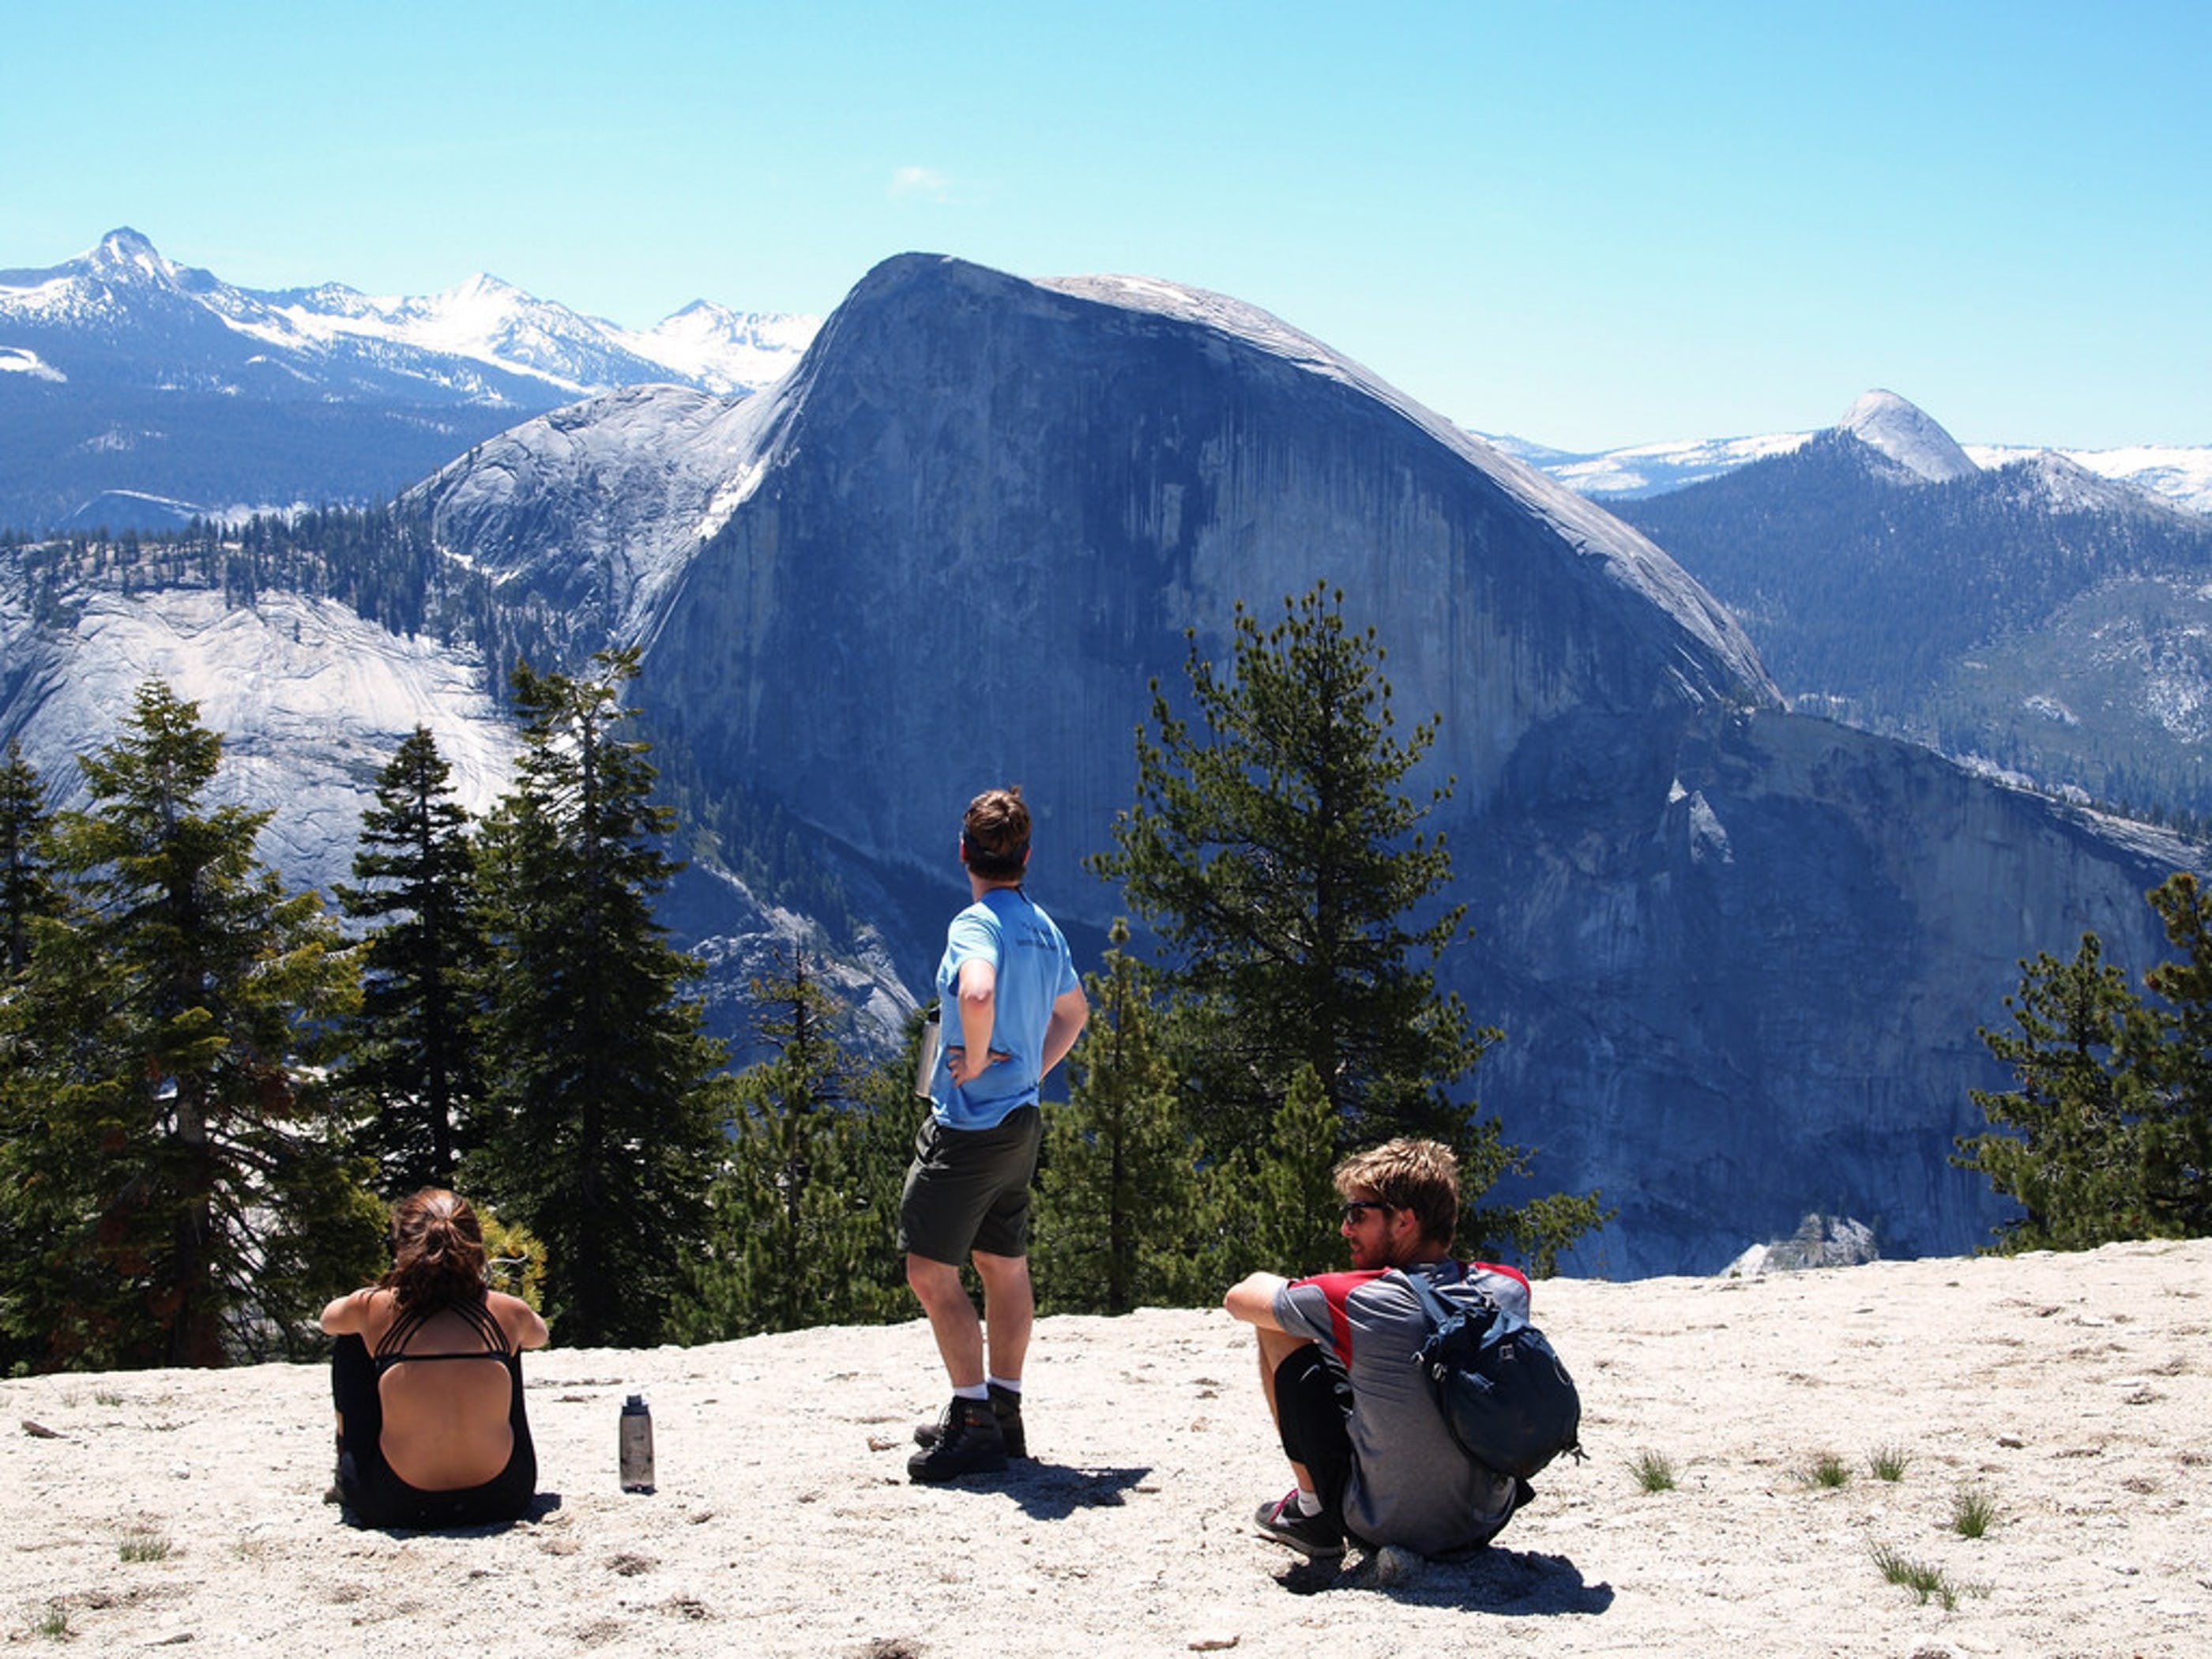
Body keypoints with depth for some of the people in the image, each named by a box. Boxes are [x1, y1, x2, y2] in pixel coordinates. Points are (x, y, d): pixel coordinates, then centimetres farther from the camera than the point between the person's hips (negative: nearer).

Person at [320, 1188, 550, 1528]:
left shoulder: (374, 1309, -8)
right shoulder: (507, 1313, -5)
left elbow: (328, 1319, 18)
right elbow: (538, 1335, 22)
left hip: (391, 1507, -1)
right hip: (502, 1499, 1)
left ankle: (347, 1468, 37)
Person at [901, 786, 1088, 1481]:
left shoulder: (974, 924, -17)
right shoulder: (1044, 928, 9)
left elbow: (977, 992, -40)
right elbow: (1074, 1012, 26)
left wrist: (976, 1059, -23)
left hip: (969, 1125, -9)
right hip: (1022, 1122, 9)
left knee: (931, 1272, -2)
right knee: (1004, 1268, 16)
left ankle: (973, 1420, -2)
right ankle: (1005, 1415, 24)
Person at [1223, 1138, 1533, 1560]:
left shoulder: (1359, 1303, -21)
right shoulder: (1509, 1290, -9)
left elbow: (1240, 1297, -3)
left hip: (1384, 1529, -4)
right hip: (1487, 1521, 5)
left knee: (1275, 1327, 3)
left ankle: (1312, 1512, 14)